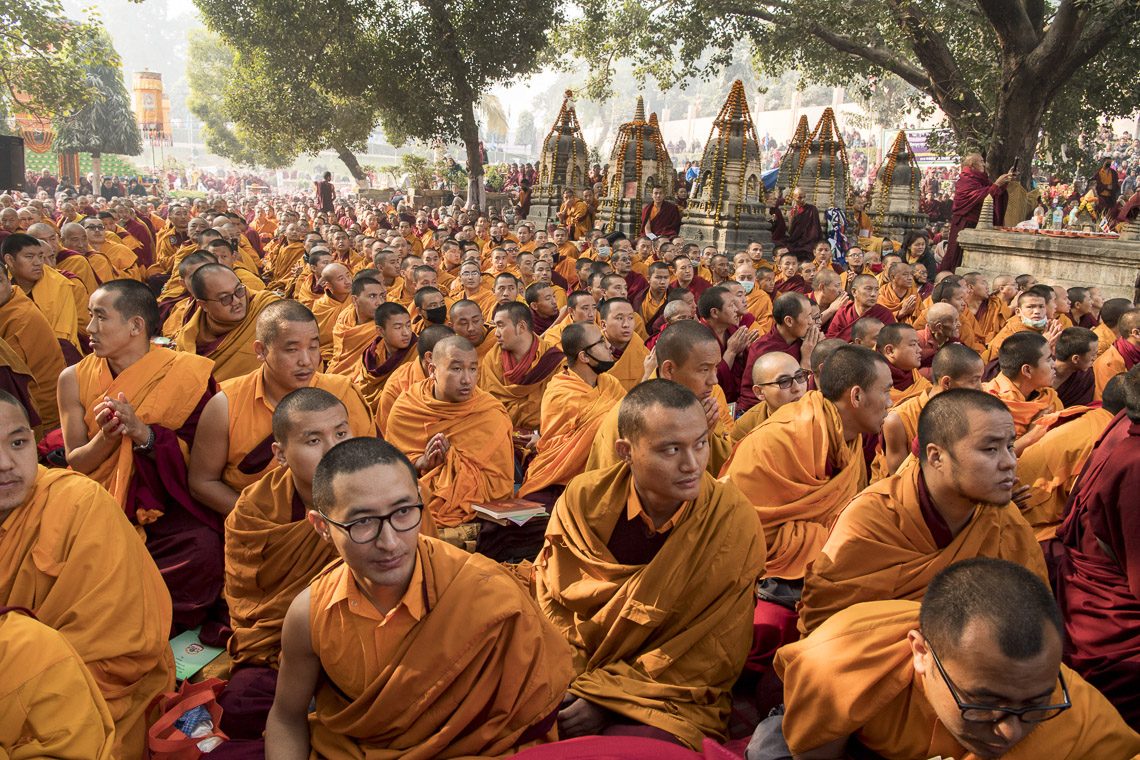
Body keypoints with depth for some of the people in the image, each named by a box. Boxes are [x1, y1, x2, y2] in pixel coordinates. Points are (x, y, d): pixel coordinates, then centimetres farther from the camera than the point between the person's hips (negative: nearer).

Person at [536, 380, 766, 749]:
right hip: (574, 681, 2)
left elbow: (710, 657, -11)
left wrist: (609, 698, -15)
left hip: (672, 701, -2)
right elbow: (552, 598, 3)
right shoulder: (585, 497, -9)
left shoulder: (734, 523, -16)